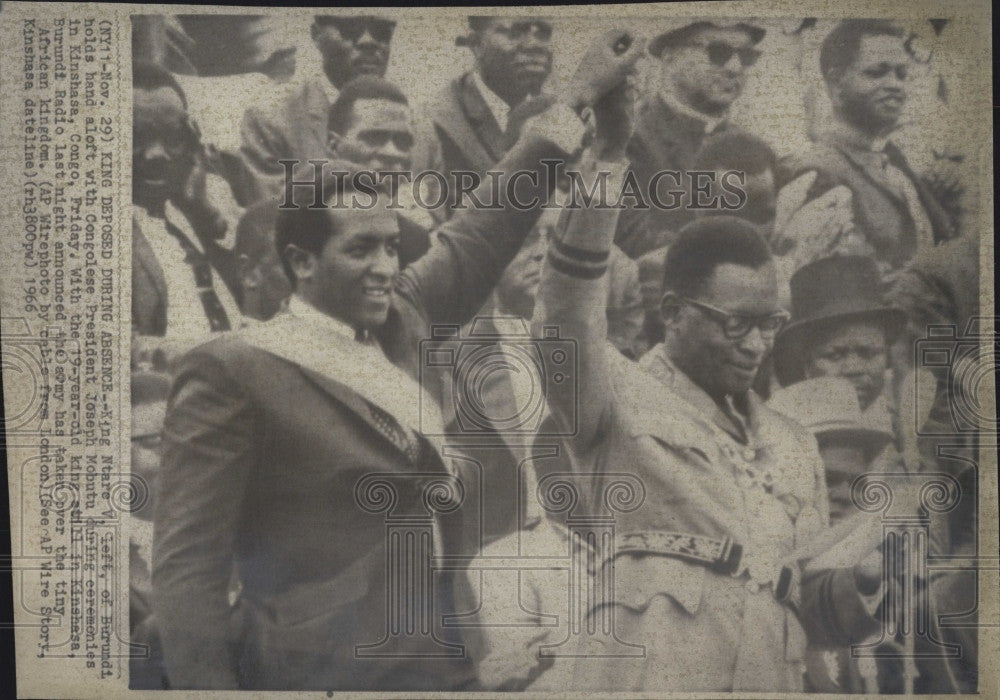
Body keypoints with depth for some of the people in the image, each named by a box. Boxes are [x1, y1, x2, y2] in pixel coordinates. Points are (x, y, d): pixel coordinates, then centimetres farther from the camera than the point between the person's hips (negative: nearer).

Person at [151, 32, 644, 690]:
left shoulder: (399, 324, 5)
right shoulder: (233, 371, -13)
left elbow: (481, 235, 13)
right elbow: (187, 563, -12)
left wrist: (577, 97, 17)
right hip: (321, 671, -6)